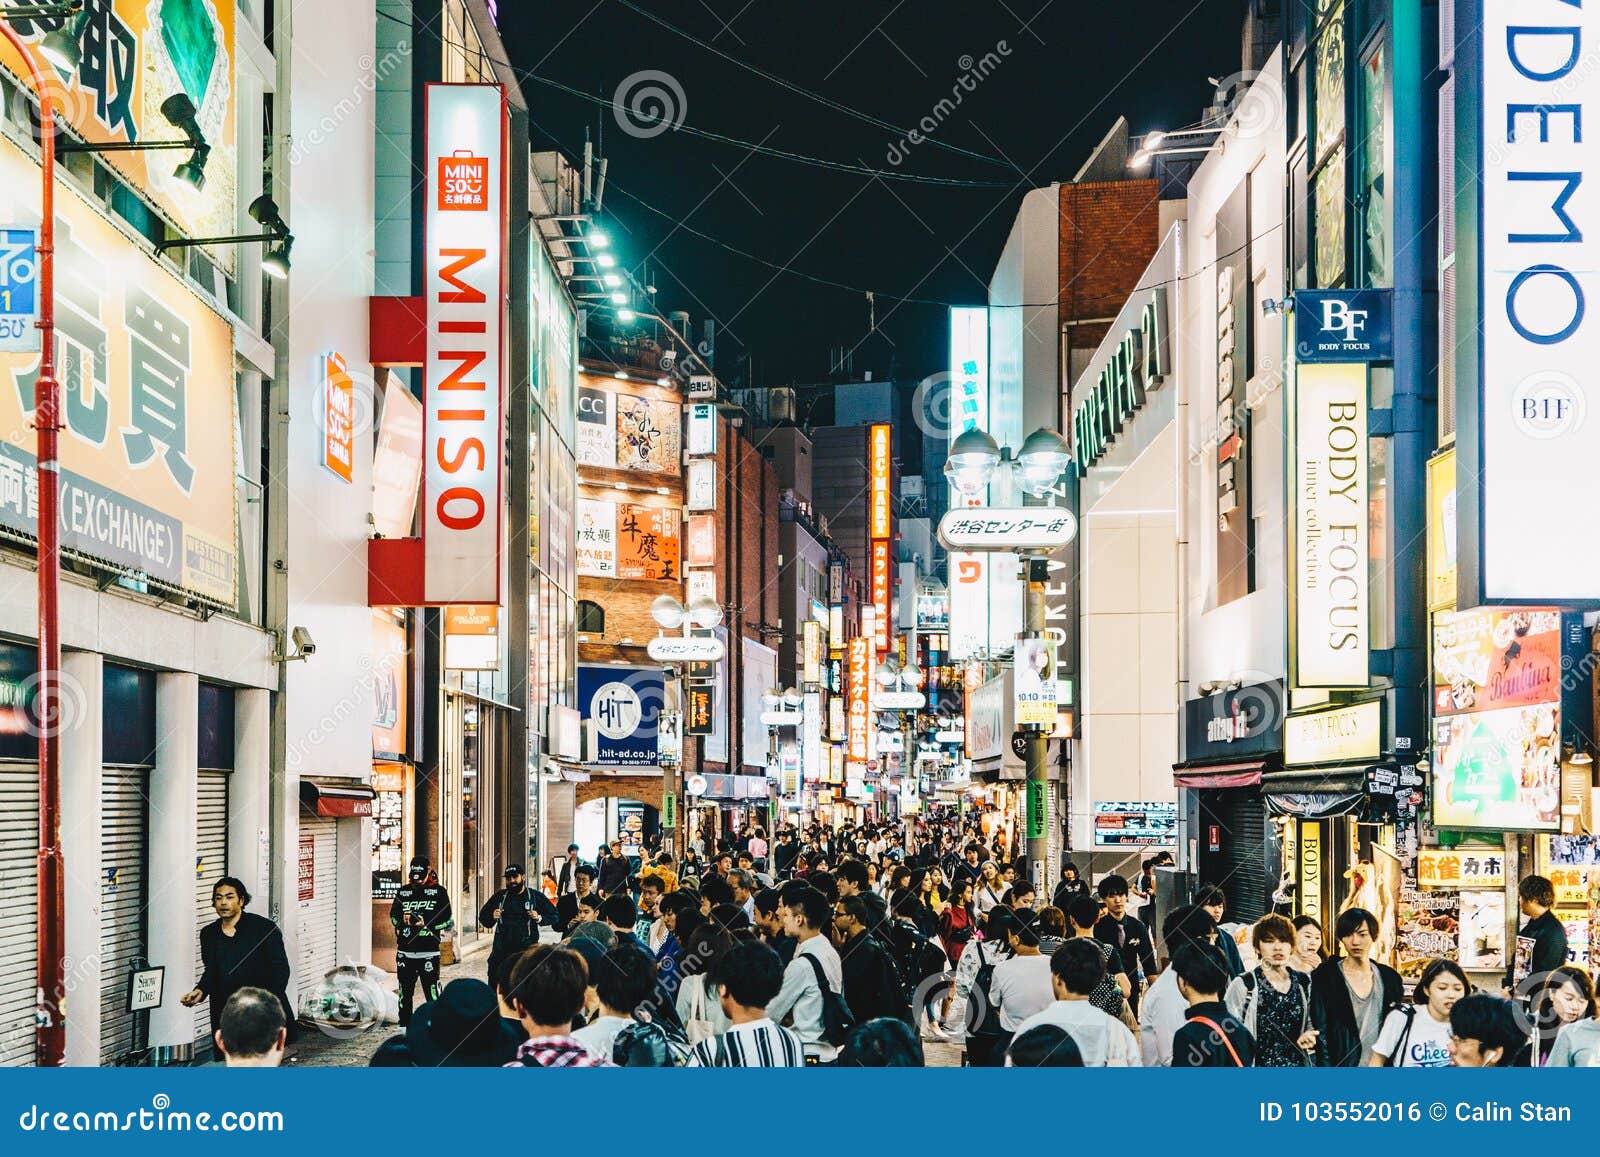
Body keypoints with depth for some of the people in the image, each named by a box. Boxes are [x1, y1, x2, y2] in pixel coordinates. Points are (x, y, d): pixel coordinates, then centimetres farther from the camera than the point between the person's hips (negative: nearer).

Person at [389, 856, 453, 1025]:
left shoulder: (438, 892, 1)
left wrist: (426, 922, -15)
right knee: (404, 992, 10)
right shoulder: (403, 892, 13)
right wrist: (403, 920, -6)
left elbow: (446, 920, -2)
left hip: (429, 952, -4)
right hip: (405, 951, 4)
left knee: (432, 991, -7)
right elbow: (393, 915, 16)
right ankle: (404, 1025, 19)